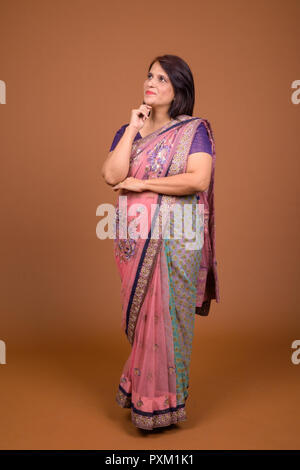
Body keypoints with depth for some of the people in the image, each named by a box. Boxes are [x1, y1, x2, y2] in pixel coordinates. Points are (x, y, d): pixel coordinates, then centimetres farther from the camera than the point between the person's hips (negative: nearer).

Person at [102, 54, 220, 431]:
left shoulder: (193, 130, -1)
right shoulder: (128, 131, 11)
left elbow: (199, 179, -18)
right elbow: (112, 175, -6)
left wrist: (142, 184, -13)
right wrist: (134, 128, -7)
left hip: (175, 239, -4)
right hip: (134, 239, 4)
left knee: (166, 315, 1)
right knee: (139, 314, 13)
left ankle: (162, 402, 17)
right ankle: (140, 389, 31)